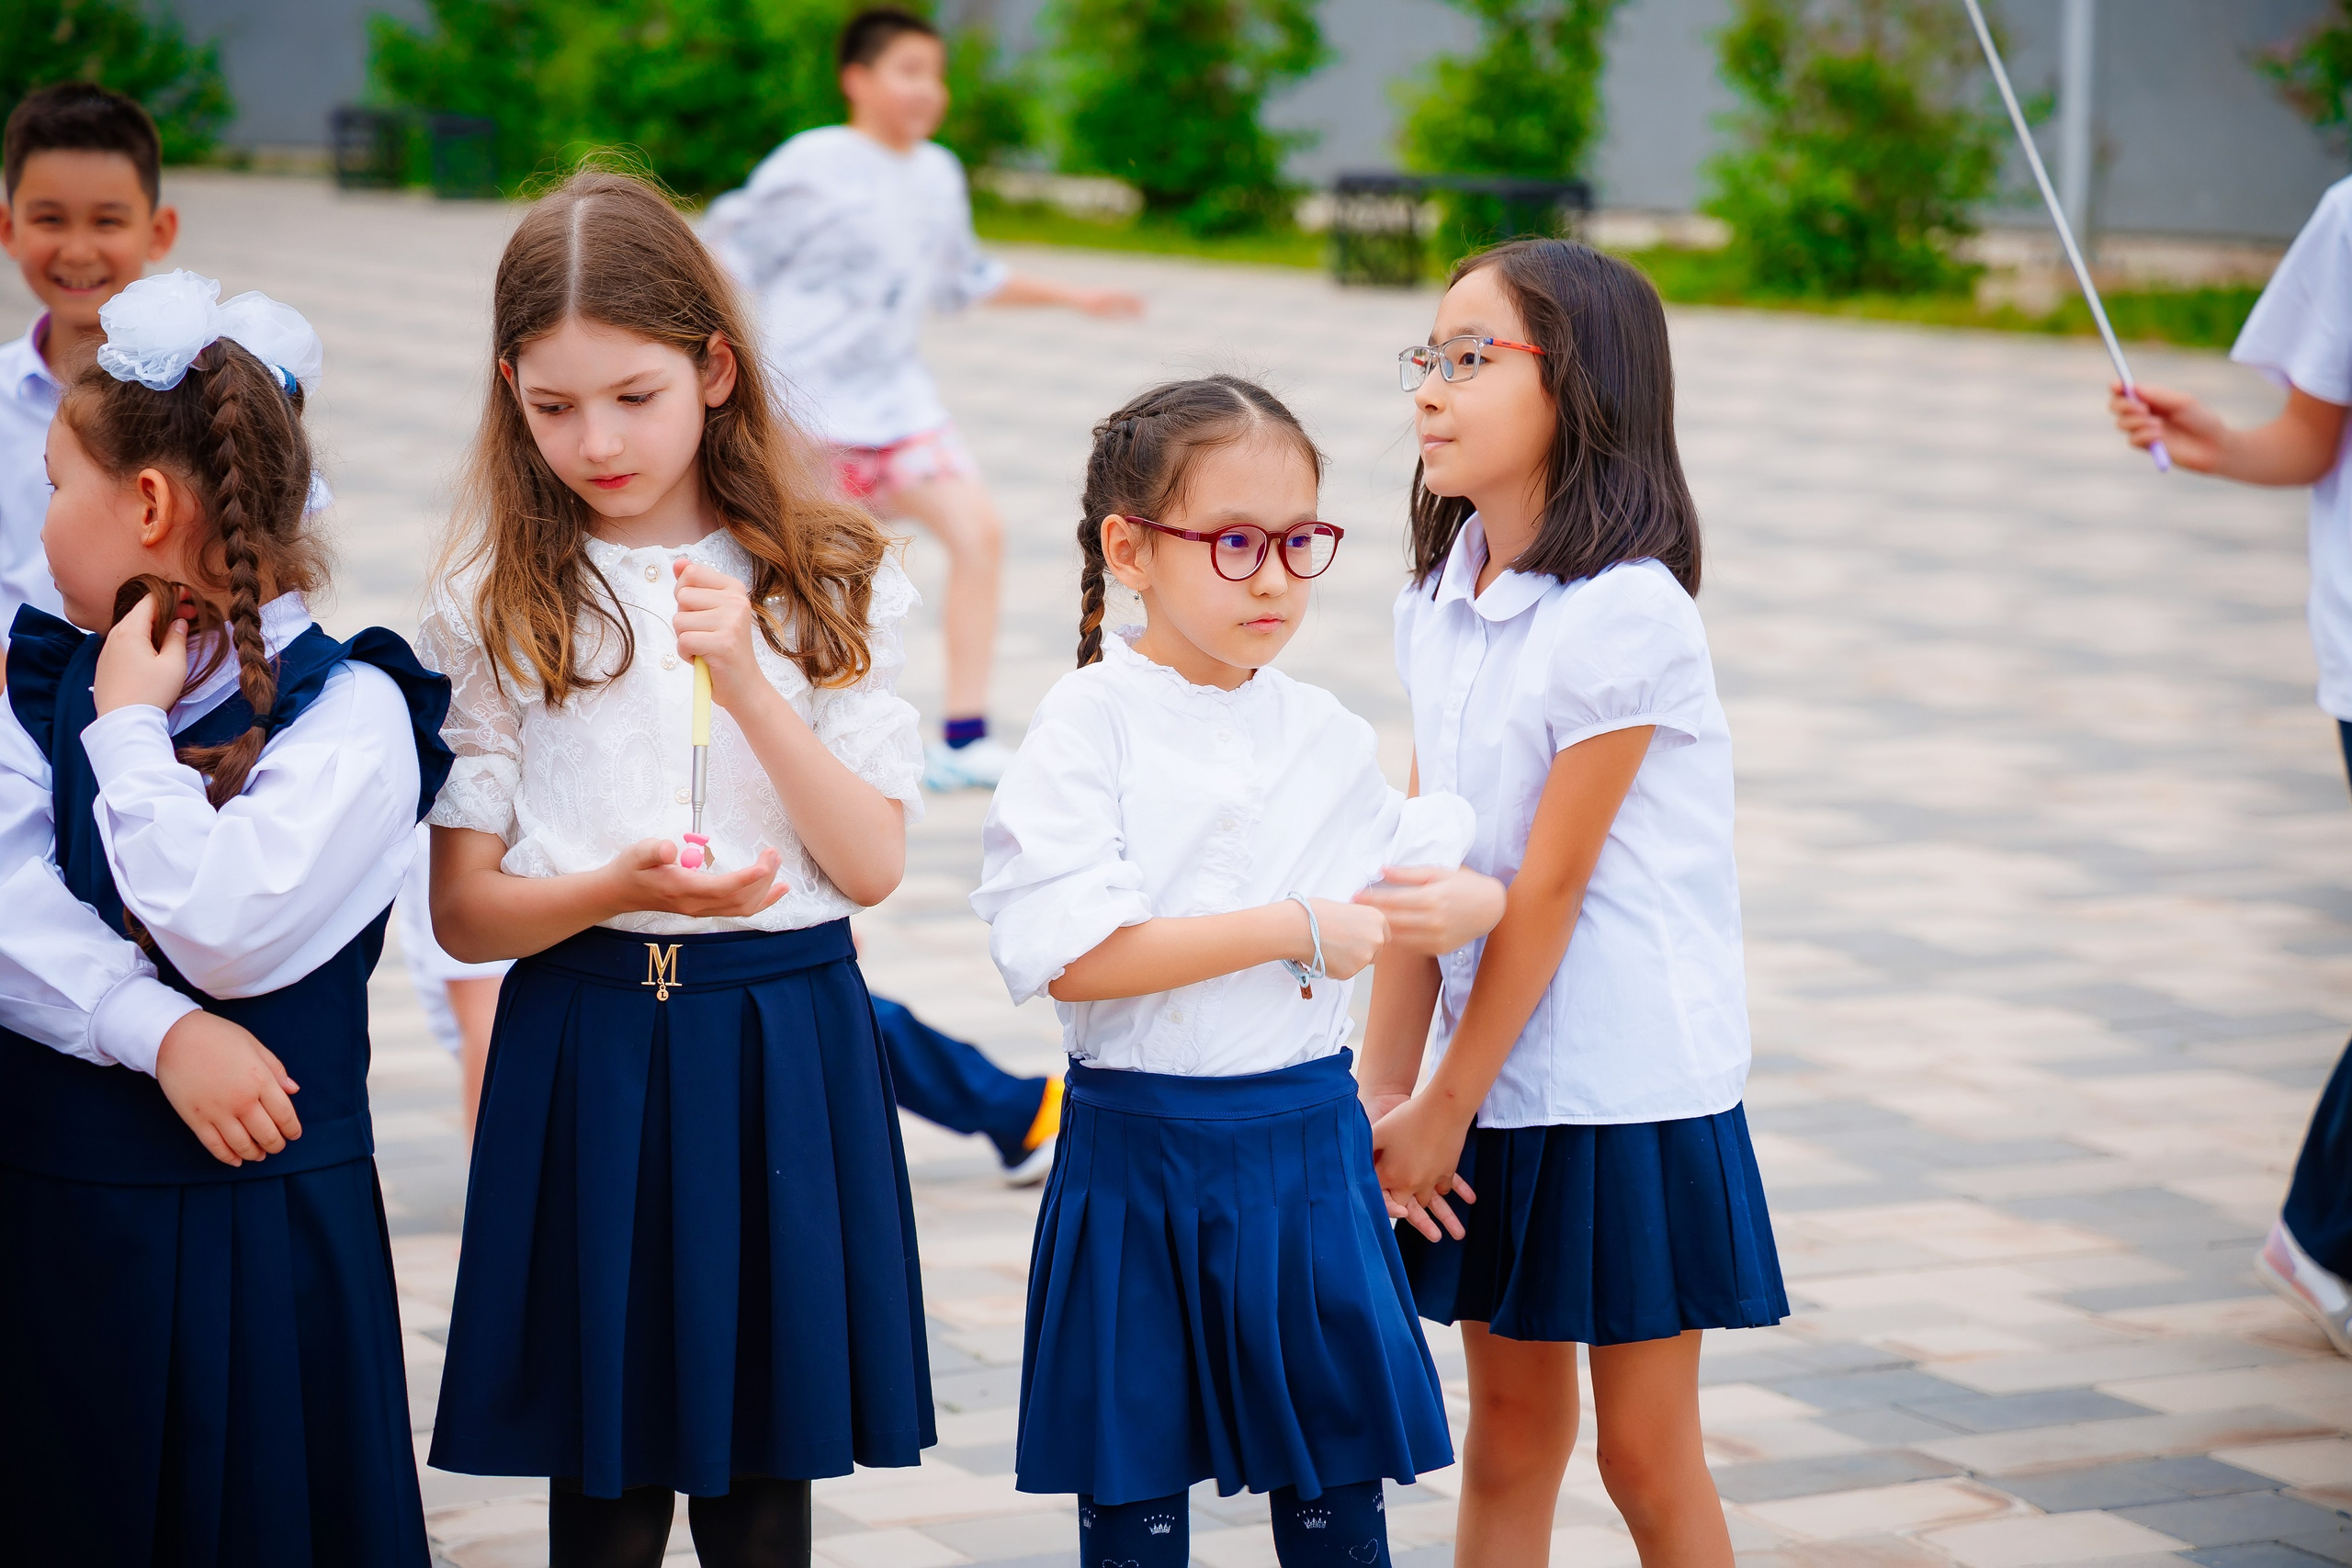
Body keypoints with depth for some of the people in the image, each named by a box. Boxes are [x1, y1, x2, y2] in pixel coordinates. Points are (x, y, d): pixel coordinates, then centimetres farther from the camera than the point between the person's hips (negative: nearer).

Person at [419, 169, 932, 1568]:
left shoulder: (826, 585, 4)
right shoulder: (496, 606, 2)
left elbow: (873, 865, -3)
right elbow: (464, 910, -1)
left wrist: (745, 679, -15)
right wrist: (617, 889, -21)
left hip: (784, 1059, 0)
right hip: (584, 1053, 0)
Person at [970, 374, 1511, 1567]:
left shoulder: (1328, 738, 6)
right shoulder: (1089, 725, -8)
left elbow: (1436, 877, 18)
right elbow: (1072, 956, -19)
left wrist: (1457, 901, -7)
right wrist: (1295, 930, -17)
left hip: (1306, 1142, 4)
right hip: (1140, 1150, -3)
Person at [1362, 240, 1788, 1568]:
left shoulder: (1620, 614, -18)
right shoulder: (1443, 599, 5)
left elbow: (1548, 889, -16)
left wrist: (1444, 1110, -11)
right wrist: (1385, 1089, -1)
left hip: (1629, 1083, -7)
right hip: (1498, 1082, 7)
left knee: (1648, 1457, 4)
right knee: (1507, 1440, 13)